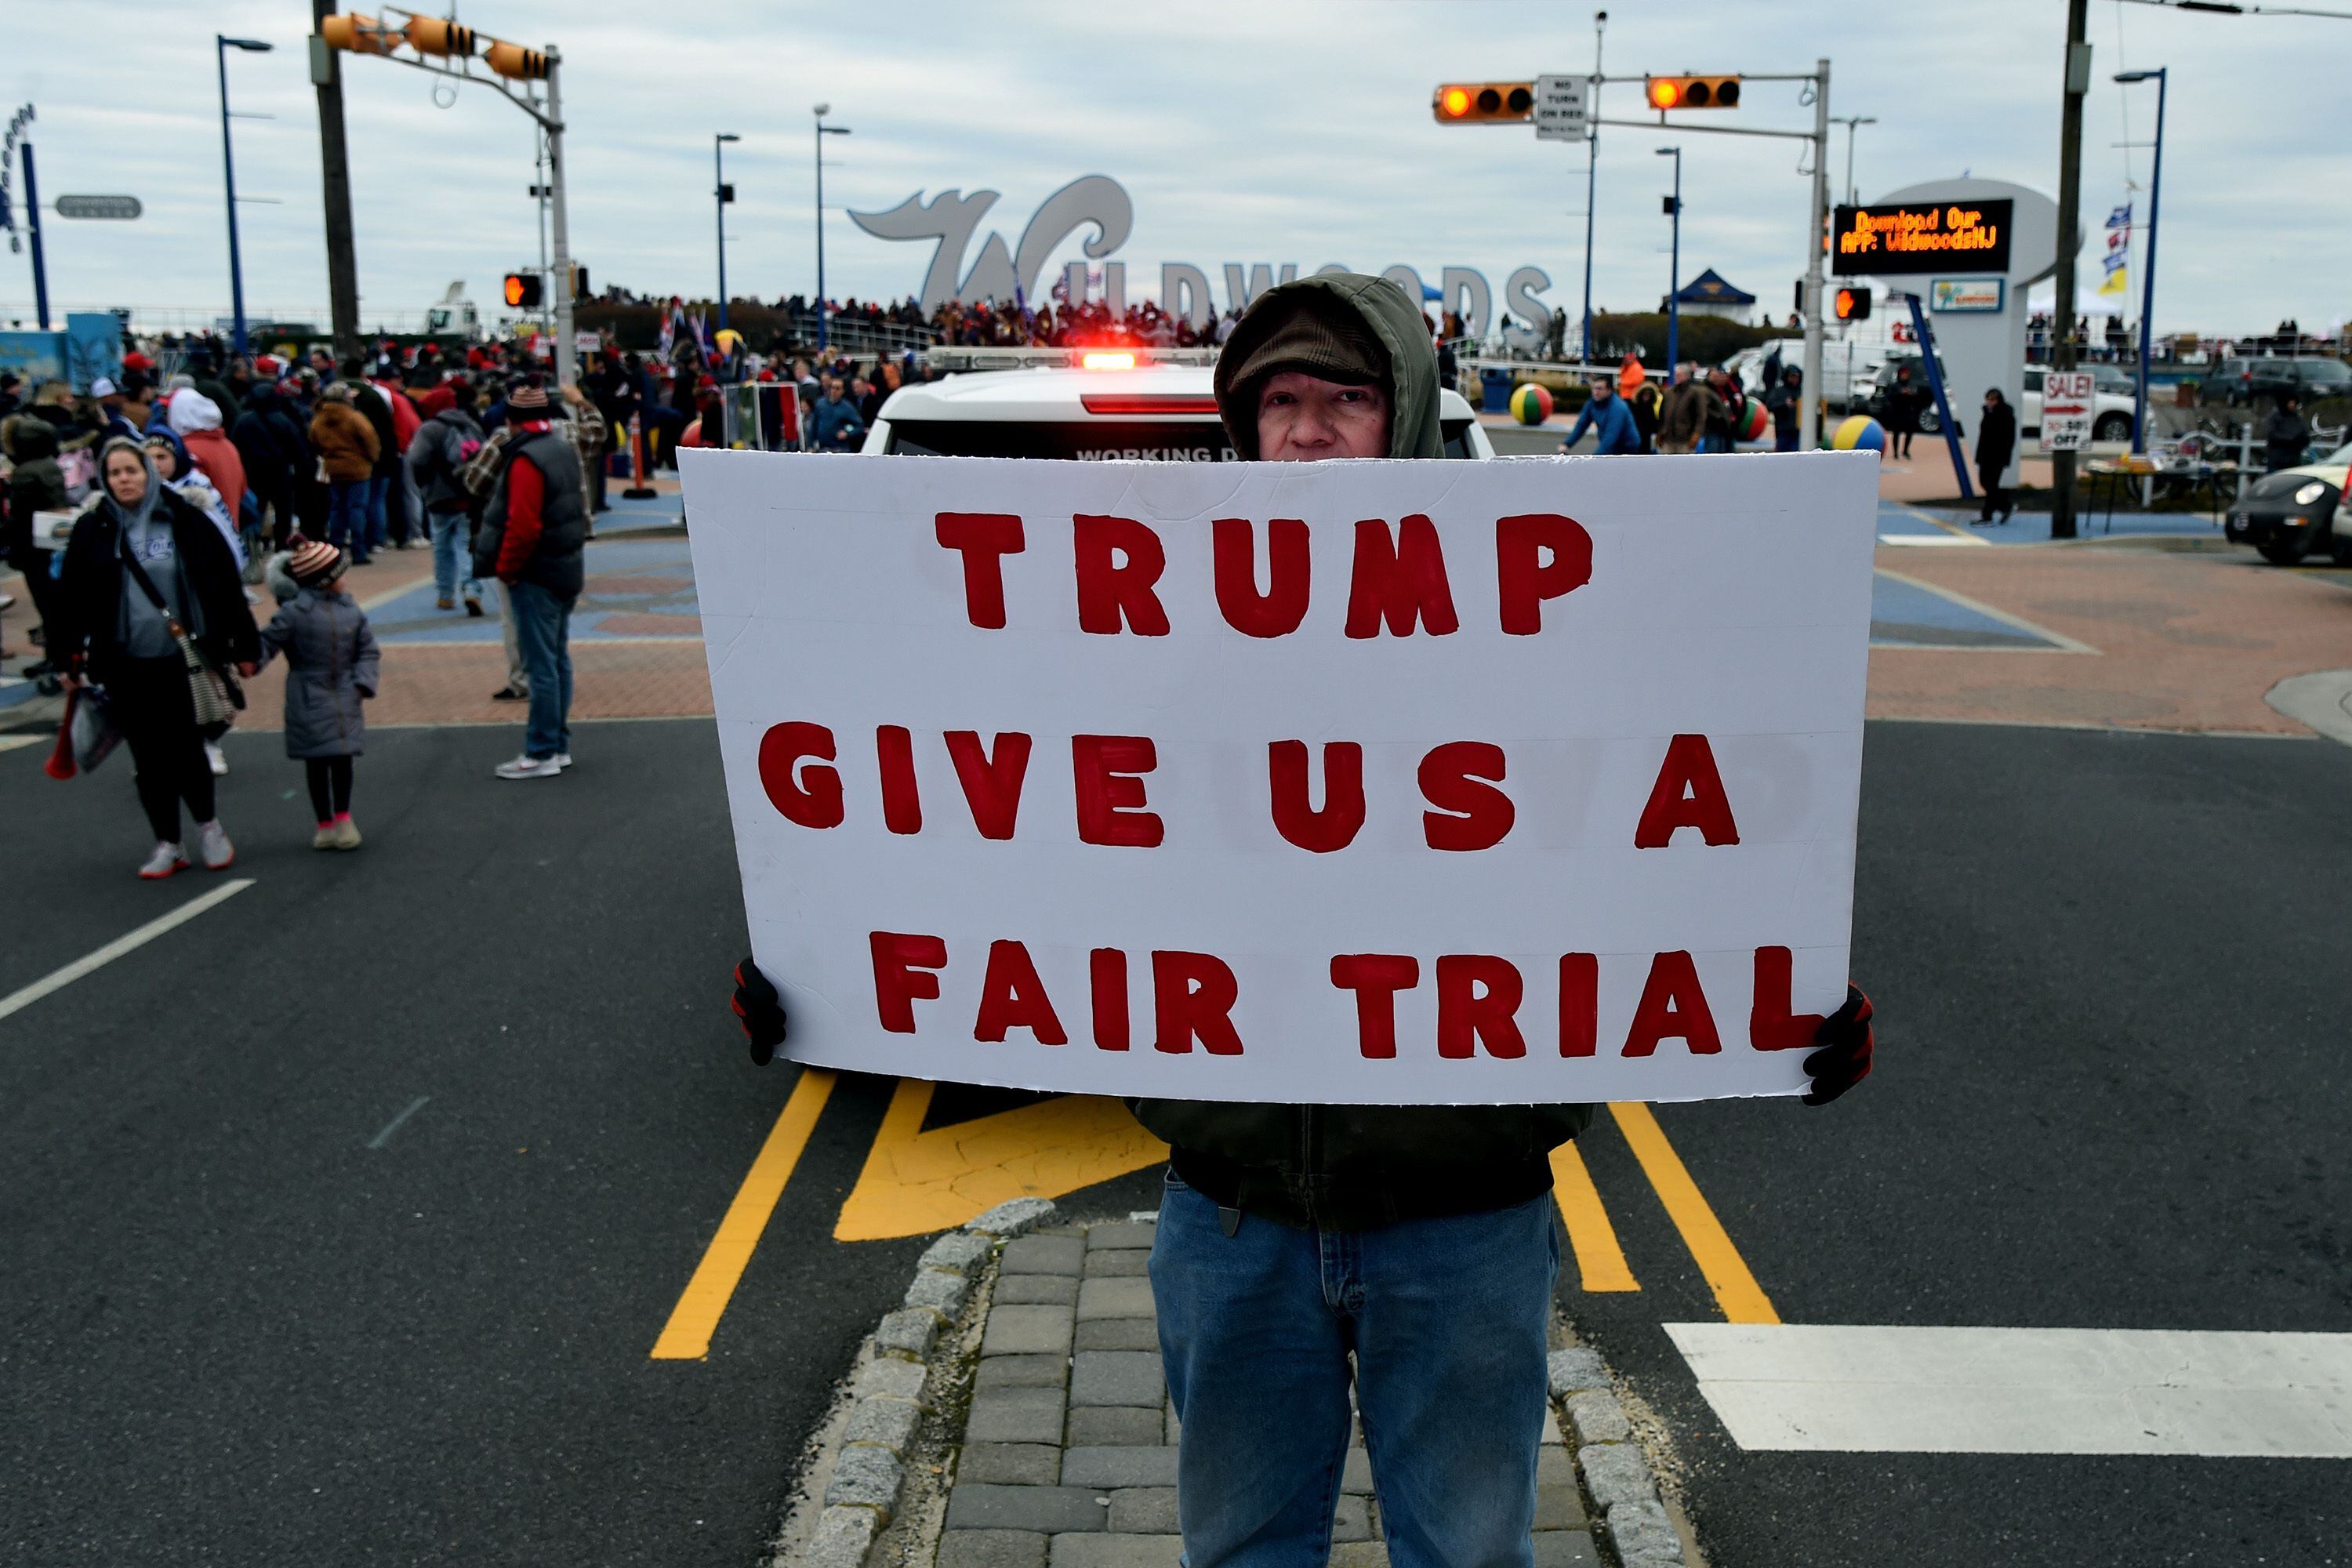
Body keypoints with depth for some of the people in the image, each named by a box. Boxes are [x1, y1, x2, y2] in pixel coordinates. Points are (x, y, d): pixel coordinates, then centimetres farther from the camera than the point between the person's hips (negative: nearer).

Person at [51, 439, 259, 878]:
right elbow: (71, 596, 7)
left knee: (185, 747, -1)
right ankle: (167, 845, 18)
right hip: (124, 665, 2)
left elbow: (224, 584, 0)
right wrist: (68, 655, 4)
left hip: (182, 659, -2)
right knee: (148, 757, 7)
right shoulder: (92, 530, 4)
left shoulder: (185, 522, -1)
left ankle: (208, 825, 22)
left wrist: (243, 645, -1)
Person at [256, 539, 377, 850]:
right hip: (309, 701, -3)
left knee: (343, 756, 1)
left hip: (344, 697, 3)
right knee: (316, 761, 4)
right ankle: (324, 824, 16)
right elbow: (267, 642, -4)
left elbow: (367, 649, 8)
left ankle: (343, 817, 16)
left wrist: (362, 685, -3)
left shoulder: (350, 609, 3)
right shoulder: (294, 613, -9)